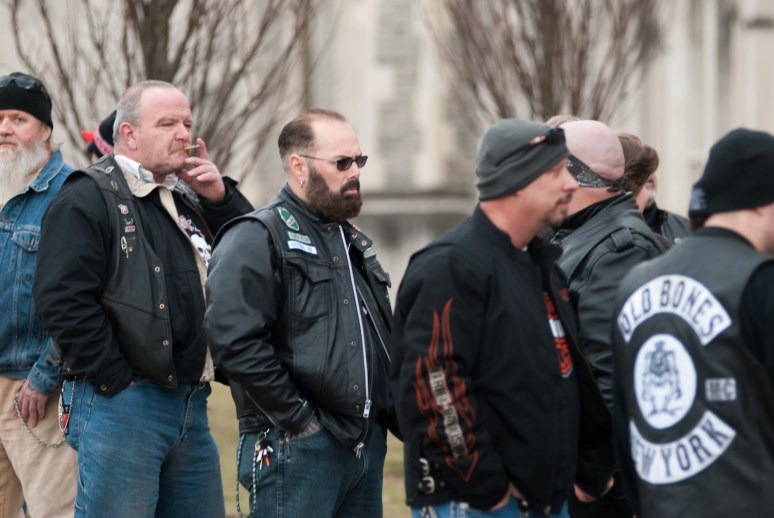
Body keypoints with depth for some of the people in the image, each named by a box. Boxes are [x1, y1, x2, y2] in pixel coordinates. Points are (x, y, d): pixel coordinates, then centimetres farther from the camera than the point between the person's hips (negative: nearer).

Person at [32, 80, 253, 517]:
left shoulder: (189, 198, 19)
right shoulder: (87, 200, -6)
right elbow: (64, 300, -16)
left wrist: (221, 198, 3)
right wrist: (116, 380, -17)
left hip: (191, 404, 8)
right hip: (119, 407, -8)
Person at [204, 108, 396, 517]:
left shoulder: (354, 242, 20)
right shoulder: (258, 238, -8)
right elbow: (235, 341, -20)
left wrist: (387, 414, 14)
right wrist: (299, 420, -18)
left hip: (369, 444, 8)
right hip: (298, 449, -8)